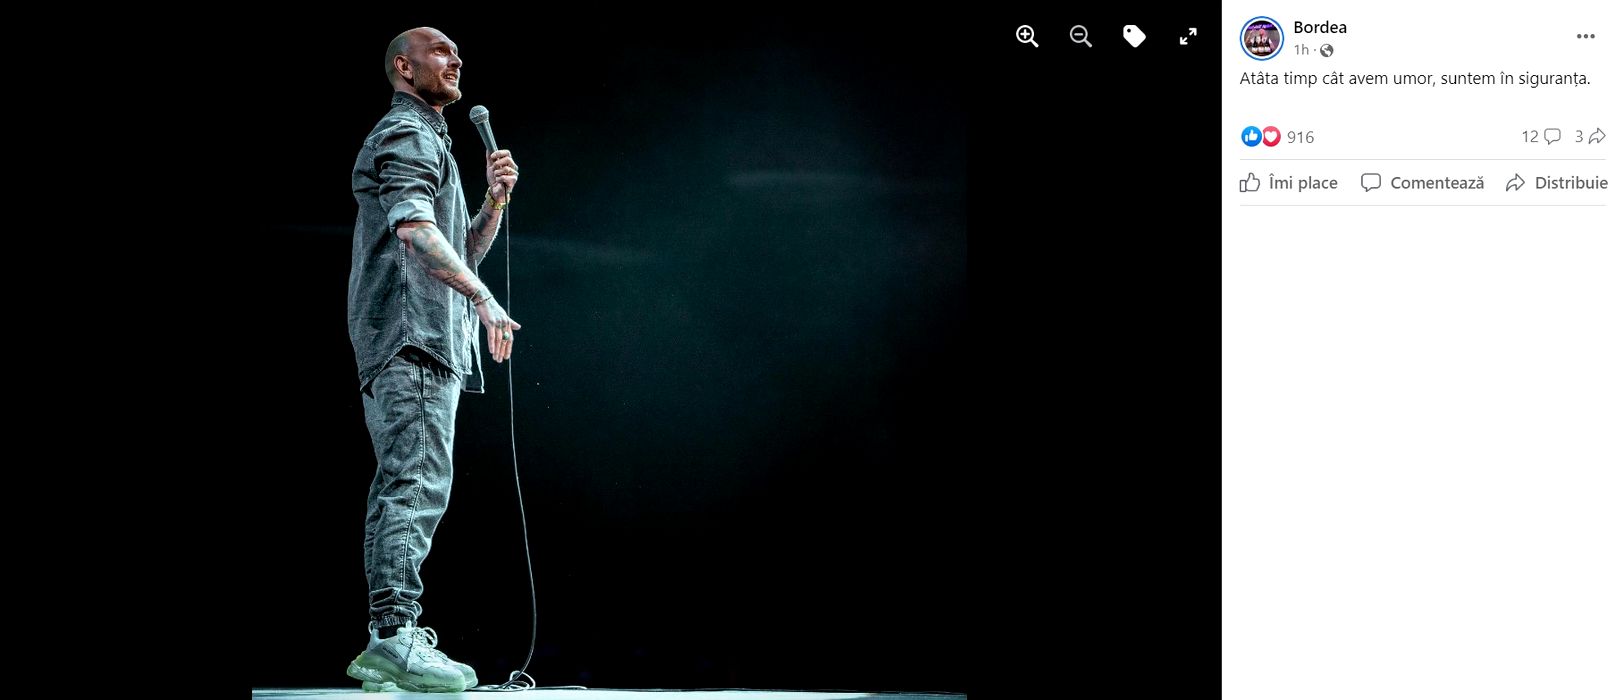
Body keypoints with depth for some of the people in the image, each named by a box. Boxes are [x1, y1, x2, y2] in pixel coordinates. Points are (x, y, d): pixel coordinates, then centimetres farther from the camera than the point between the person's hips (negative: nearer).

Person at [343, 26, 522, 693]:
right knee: (417, 483, -19)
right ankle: (396, 638, -26)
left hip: (425, 338, 11)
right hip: (411, 336, -11)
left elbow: (465, 248, 28)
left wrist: (494, 198, 11)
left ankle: (384, 649, 8)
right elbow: (415, 231, -20)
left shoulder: (428, 140, 30)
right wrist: (484, 300, -24)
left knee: (403, 489, 7)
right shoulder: (406, 134, -3)